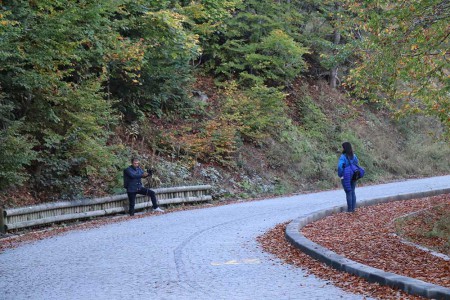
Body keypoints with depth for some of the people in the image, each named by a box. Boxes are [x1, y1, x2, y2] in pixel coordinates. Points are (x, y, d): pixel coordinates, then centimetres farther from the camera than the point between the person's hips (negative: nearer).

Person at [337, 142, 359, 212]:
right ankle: (353, 208, 18)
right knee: (353, 192, 13)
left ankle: (350, 209, 8)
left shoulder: (343, 156, -18)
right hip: (353, 176, 5)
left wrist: (340, 174, -13)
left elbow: (340, 166, -26)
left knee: (348, 193, 3)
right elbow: (356, 164, 7)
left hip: (346, 177, -5)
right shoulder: (354, 156, 2)